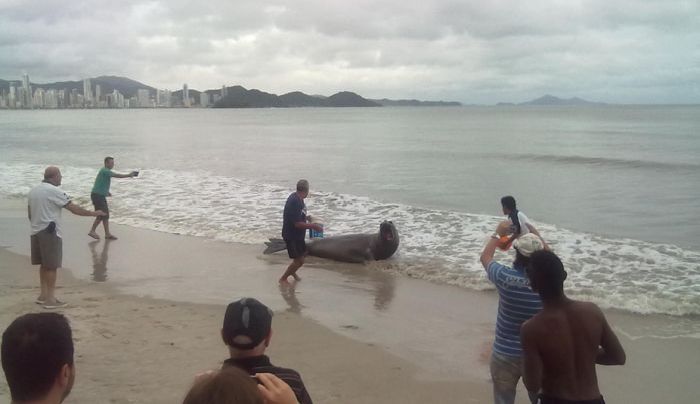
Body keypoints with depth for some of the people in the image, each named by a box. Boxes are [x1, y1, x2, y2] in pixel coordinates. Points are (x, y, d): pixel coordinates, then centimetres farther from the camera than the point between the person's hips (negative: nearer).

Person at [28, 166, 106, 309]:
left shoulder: (33, 190, 11)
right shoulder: (54, 191, -15)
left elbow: (30, 213, 18)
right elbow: (74, 209, -15)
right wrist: (93, 213, -6)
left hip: (36, 232, 8)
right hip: (50, 233, -8)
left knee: (44, 264, 17)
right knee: (51, 266, -2)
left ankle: (43, 295, 23)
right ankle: (50, 299, 1)